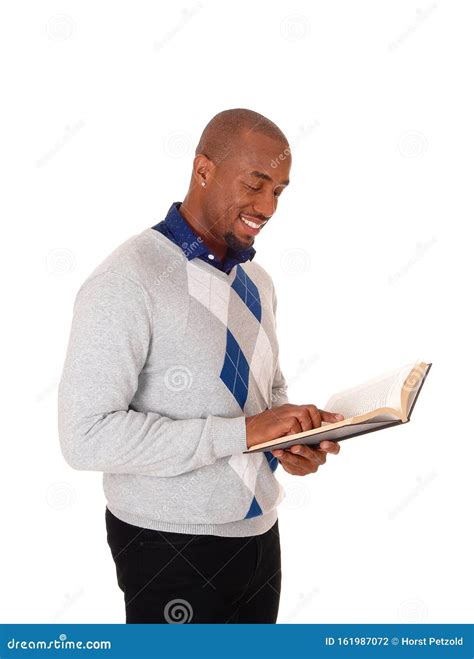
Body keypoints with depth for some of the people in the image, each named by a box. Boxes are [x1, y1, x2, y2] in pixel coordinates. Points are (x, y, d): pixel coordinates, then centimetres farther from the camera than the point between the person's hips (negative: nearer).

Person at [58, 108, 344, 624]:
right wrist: (243, 431, -25)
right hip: (170, 548, -7)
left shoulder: (257, 283, 6)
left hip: (258, 533, 7)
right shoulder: (128, 280, -18)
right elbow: (86, 435, -23)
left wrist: (295, 438, -5)